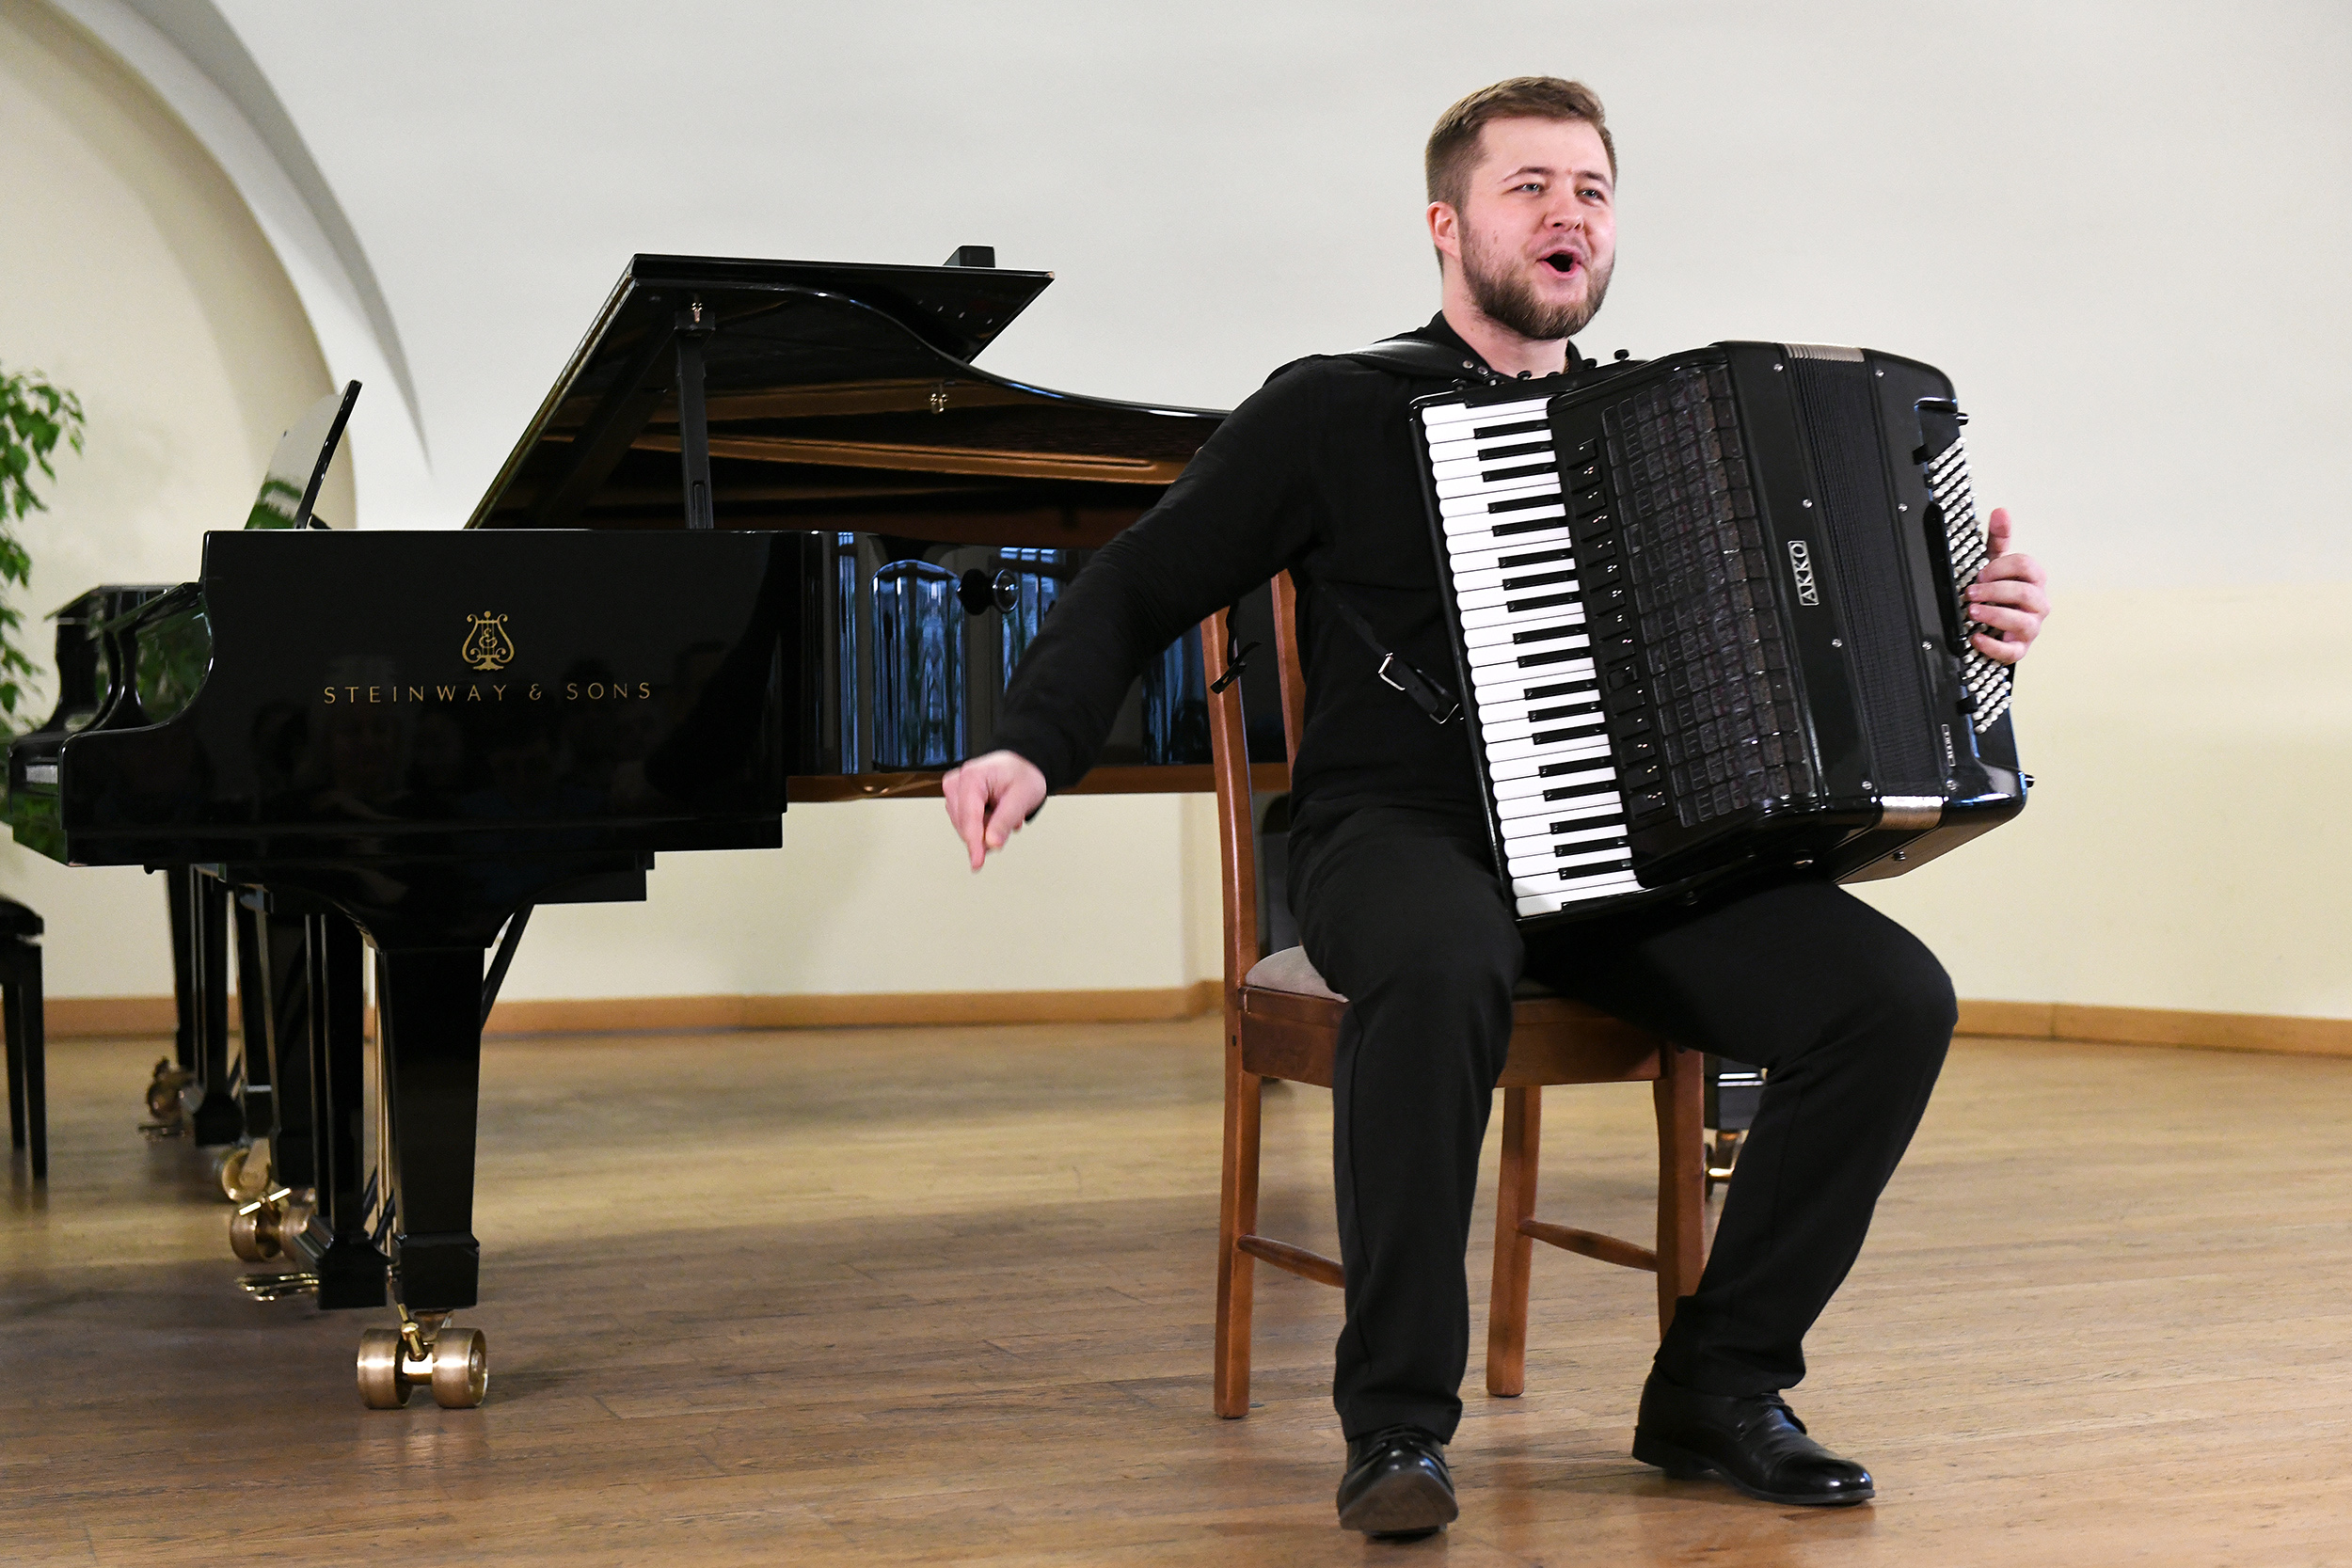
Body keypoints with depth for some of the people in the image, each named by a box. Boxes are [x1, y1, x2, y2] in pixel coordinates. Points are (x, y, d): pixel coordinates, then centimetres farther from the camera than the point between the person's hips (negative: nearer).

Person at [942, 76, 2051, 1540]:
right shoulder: (1337, 413, 3)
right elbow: (1136, 593, 2)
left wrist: (1965, 623, 2)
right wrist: (1032, 750, -16)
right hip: (1405, 834, -4)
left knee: (1895, 996, -19)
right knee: (1444, 971, -41)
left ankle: (1718, 1380, -4)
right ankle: (1397, 1420, -25)